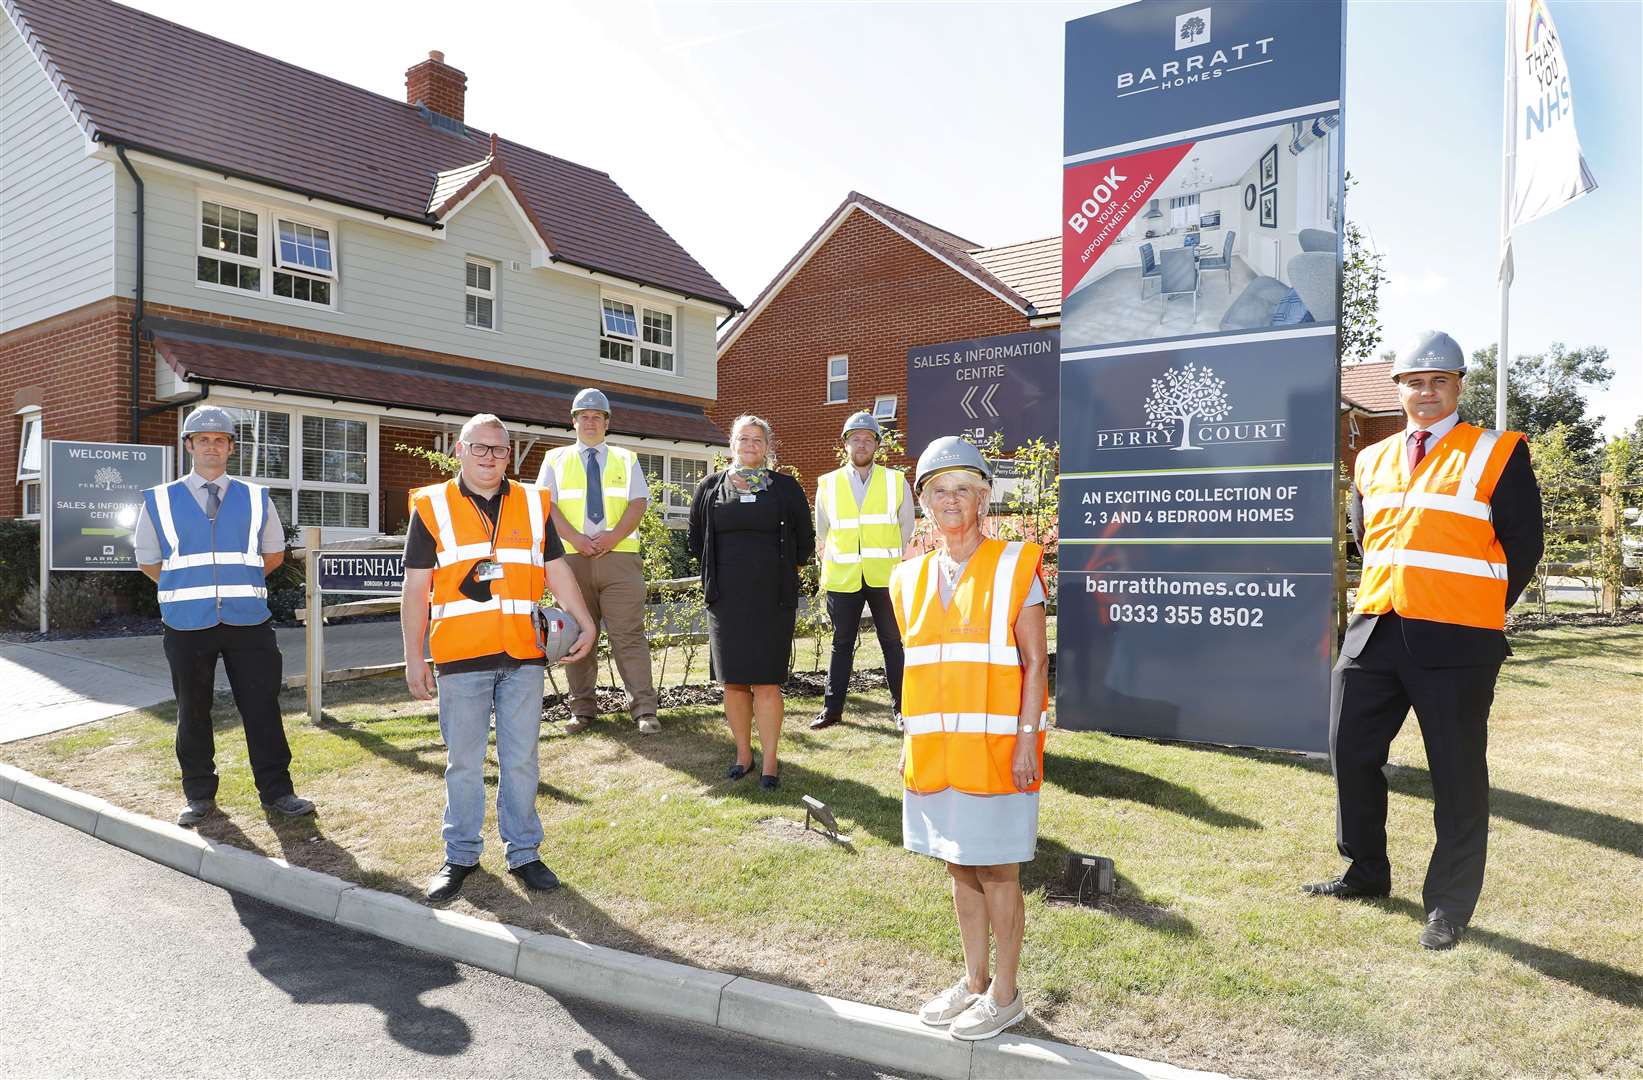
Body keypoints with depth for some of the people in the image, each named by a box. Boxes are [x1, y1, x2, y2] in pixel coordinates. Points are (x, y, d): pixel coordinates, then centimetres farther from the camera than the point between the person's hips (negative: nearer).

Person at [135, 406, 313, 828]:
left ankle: (275, 790, 11)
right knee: (193, 713, 10)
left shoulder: (256, 498, 6)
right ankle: (199, 794, 24)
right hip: (186, 624, 0)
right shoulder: (160, 501, 4)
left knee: (263, 709, 2)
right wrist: (190, 586, 6)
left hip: (249, 622, 0)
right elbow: (148, 560, 12)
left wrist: (238, 582, 11)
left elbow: (274, 553, 17)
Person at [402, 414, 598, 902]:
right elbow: (416, 588, 3)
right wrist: (413, 656, -1)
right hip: (460, 659, -1)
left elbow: (557, 571, 12)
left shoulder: (534, 504, 10)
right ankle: (461, 855, 22)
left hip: (524, 657, 2)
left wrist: (585, 625, 3)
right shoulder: (431, 507, 3)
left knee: (521, 760, 7)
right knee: (463, 761, 8)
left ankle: (523, 852, 19)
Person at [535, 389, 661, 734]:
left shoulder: (626, 459, 17)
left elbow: (639, 502, 5)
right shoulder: (555, 459, 15)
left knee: (629, 634, -6)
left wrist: (612, 536, -12)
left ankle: (644, 709, -6)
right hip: (571, 557, 1)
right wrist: (575, 538, -12)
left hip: (620, 556, -1)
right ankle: (582, 708, 14)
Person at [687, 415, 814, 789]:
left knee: (766, 682, -4)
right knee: (733, 681, 5)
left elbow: (805, 540, 12)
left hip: (772, 599, -2)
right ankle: (743, 753, 18)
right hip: (726, 599, 2)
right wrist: (717, 573, 14)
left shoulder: (786, 488, 4)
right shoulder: (710, 488, 8)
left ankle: (769, 761, 4)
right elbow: (696, 539, 18)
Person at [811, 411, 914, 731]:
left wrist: (891, 564, 12)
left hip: (885, 578, -1)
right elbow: (821, 536, 16)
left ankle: (901, 708, 15)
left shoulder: (896, 482, 5)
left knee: (893, 642, 6)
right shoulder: (828, 485, 7)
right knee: (841, 644, 9)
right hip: (842, 579, 1)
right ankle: (832, 708, 17)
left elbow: (905, 530, 12)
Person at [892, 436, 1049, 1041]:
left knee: (997, 872, 5)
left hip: (996, 747, -5)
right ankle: (973, 980, 32)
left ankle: (1004, 994, 21)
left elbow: (1035, 661, -7)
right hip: (934, 751, 5)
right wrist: (912, 742, 12)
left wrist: (1026, 738, -14)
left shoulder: (1014, 567, -5)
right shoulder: (911, 578, 9)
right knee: (958, 866, 15)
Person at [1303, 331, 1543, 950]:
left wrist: (1480, 614, 0)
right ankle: (1366, 873, 31)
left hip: (1455, 643, -5)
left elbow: (1523, 547, -1)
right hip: (1374, 632, 6)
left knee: (1457, 778, 3)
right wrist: (1384, 600, 15)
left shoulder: (1497, 455, -2)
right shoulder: (1371, 462, 13)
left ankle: (1449, 909, 17)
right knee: (1351, 754, 11)